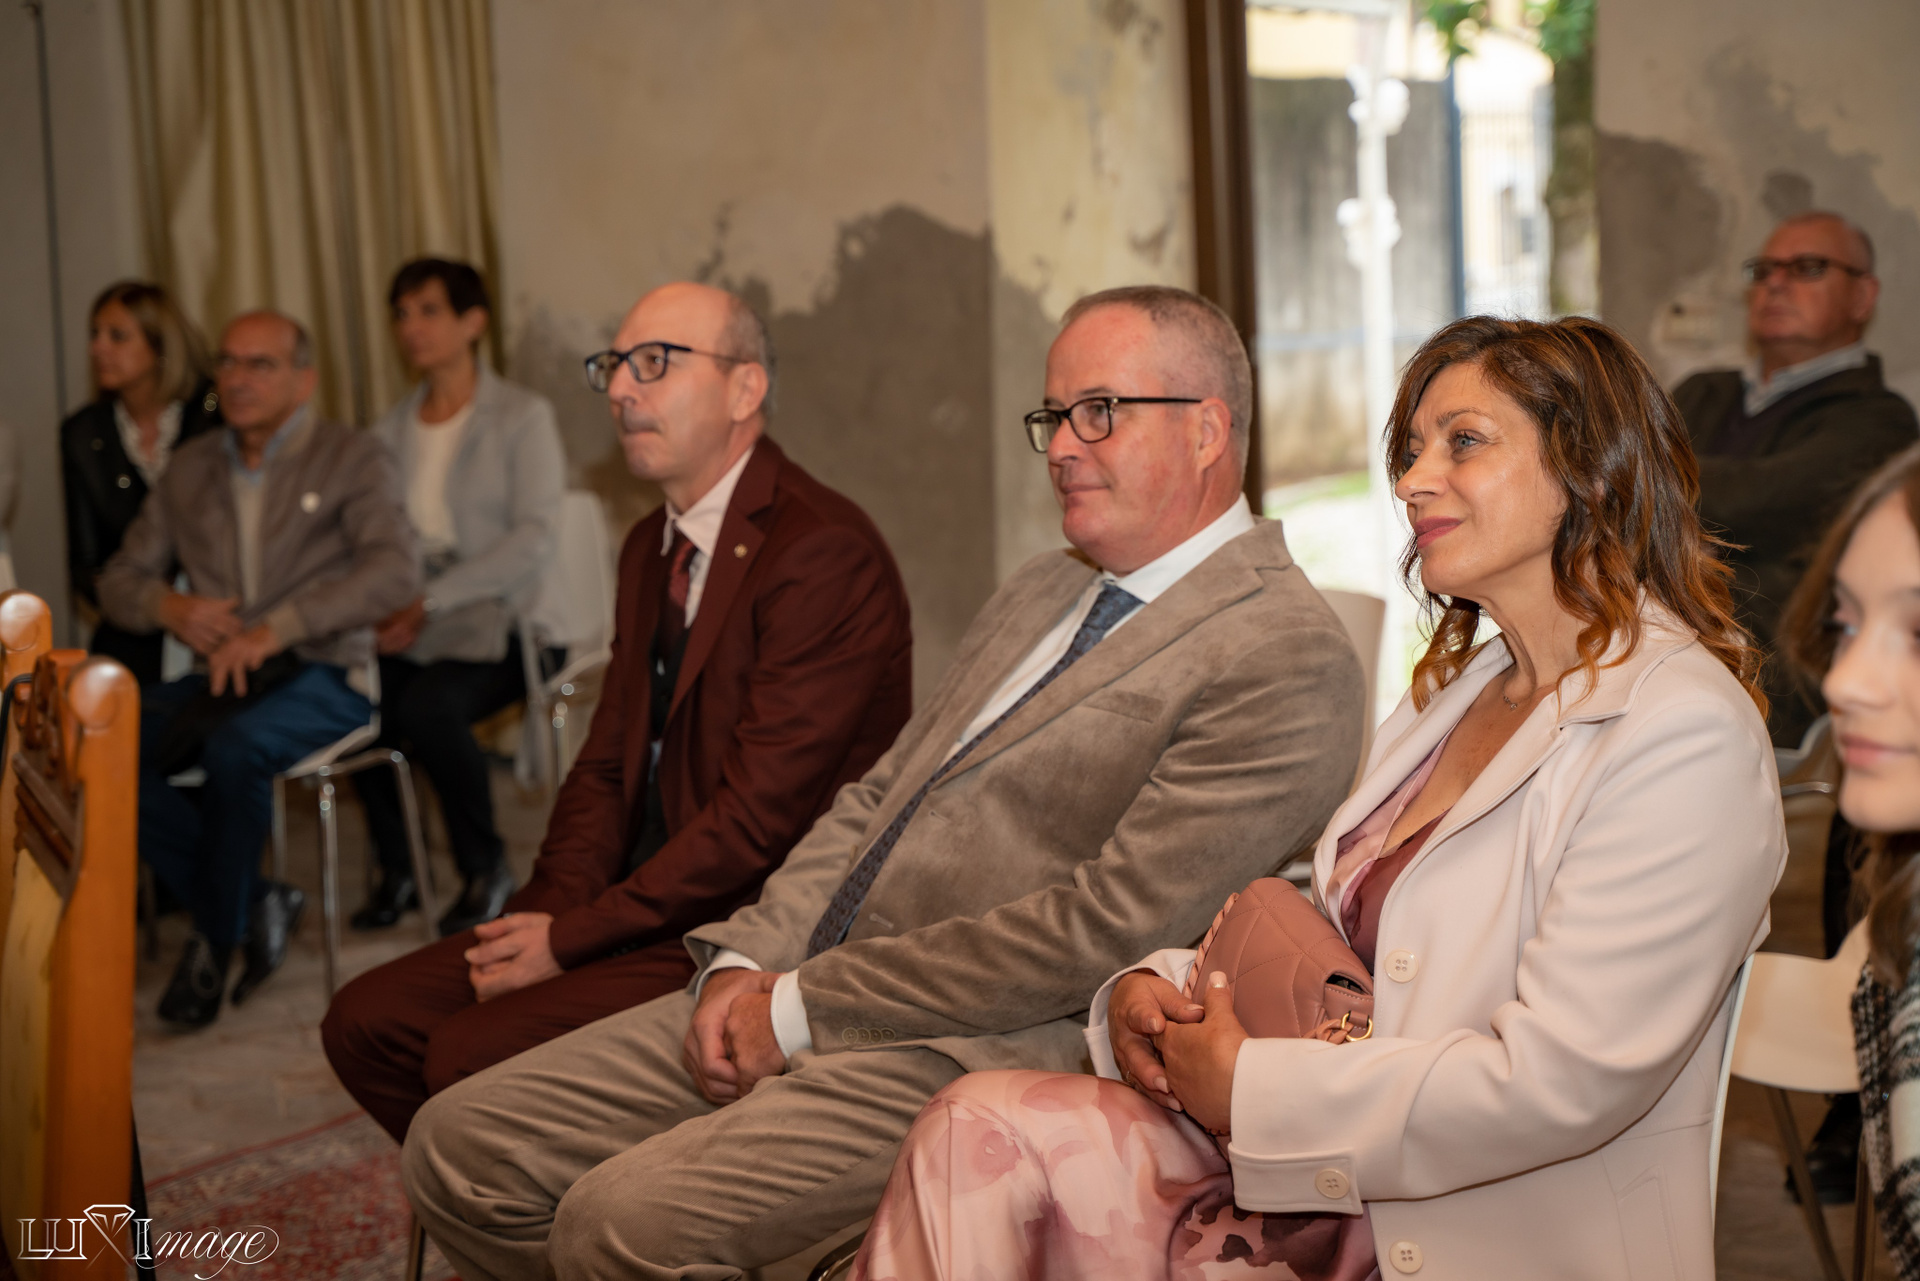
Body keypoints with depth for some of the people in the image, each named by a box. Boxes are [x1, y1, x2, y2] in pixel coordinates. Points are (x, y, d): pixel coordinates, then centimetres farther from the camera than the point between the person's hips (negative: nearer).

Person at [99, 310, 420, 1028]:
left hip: (322, 676, -5)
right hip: (218, 676, 5)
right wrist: (168, 606, -6)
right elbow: (118, 582, 19)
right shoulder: (190, 468, 18)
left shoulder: (351, 460, 2)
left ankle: (215, 940, -13)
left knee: (235, 747, -36)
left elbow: (396, 571, -15)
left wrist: (277, 628, -25)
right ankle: (255, 902, -11)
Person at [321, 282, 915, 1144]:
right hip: (639, 908, 9)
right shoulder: (651, 549, 15)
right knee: (367, 1022, 0)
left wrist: (569, 941, -16)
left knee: (469, 1057, -22)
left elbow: (760, 815, -22)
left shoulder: (823, 552, -17)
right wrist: (549, 913, -4)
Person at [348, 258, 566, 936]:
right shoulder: (391, 429, 18)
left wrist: (433, 600, -17)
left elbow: (533, 539, -9)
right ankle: (396, 870, -4)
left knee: (426, 705, -33)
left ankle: (486, 869, -8)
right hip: (405, 621, 4)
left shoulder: (522, 416, 2)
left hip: (494, 617, -4)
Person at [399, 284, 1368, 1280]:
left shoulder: (1287, 656, -10)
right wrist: (747, 962, 0)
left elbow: (1108, 929, -18)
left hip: (966, 1051, -8)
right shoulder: (1040, 591, 20)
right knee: (459, 1150, 1)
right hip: (791, 995, 9)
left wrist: (803, 1008, -14)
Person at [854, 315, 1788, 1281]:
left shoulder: (1687, 733, -14)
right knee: (984, 1126, -15)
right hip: (1344, 1203, 7)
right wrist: (1158, 987, -1)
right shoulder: (1451, 697, 16)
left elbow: (1557, 1083, -21)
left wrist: (1247, 1085, -14)